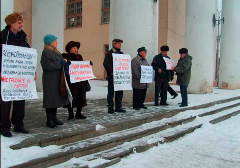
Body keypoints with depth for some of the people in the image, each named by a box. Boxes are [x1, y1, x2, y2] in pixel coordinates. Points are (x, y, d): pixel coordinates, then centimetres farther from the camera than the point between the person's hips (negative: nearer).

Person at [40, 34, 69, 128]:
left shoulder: (56, 52, 19)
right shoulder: (46, 52, -11)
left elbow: (60, 62, 30)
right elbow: (46, 65, -21)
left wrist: (64, 62, 9)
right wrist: (60, 63, -21)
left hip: (57, 80, 9)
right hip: (50, 81, -9)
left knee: (56, 98, 12)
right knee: (51, 99, -7)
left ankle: (54, 118, 21)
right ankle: (49, 121, 0)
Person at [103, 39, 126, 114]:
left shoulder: (121, 53, 16)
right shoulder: (109, 53, -6)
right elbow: (106, 64, -14)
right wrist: (111, 72, -20)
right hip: (112, 77, -7)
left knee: (119, 92, 11)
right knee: (111, 93, 1)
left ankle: (118, 107, 20)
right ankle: (111, 108, 8)